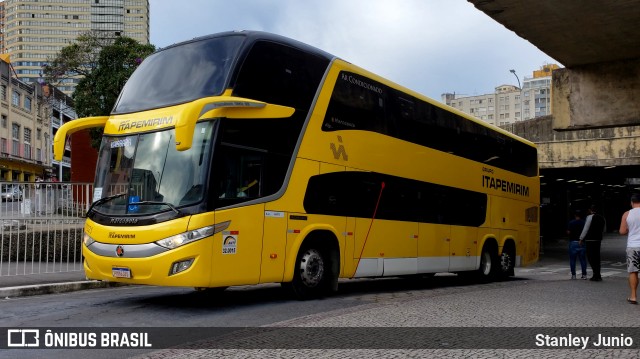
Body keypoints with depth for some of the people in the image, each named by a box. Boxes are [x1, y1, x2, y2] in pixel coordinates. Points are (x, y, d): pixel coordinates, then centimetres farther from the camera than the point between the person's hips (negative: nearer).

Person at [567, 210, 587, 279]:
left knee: (572, 259, 4)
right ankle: (584, 274, 6)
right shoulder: (584, 222, 1)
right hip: (582, 242, 2)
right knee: (583, 259, 8)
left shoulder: (571, 222, -6)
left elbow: (568, 232, -10)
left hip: (573, 242, -2)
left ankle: (573, 275, 3)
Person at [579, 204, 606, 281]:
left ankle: (597, 275, -10)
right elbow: (603, 230, 18)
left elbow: (585, 229, -10)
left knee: (590, 257, -4)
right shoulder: (602, 218, 11)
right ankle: (597, 275, 17)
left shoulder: (590, 217, -10)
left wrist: (581, 238, -3)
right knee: (597, 257, 13)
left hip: (590, 240, -7)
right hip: (598, 240, 7)